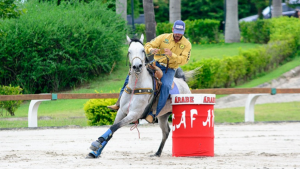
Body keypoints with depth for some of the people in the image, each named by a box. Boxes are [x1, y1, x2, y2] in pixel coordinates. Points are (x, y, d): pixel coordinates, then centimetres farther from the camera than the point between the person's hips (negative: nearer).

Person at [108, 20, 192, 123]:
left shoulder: (187, 44, -4)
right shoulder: (164, 38, 0)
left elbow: (184, 60, -15)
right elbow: (148, 46, -2)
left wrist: (172, 55, -31)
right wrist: (151, 50, -27)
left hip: (169, 70, -3)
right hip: (156, 64, 3)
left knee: (165, 86, -35)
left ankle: (153, 114, -34)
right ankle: (120, 102, -5)